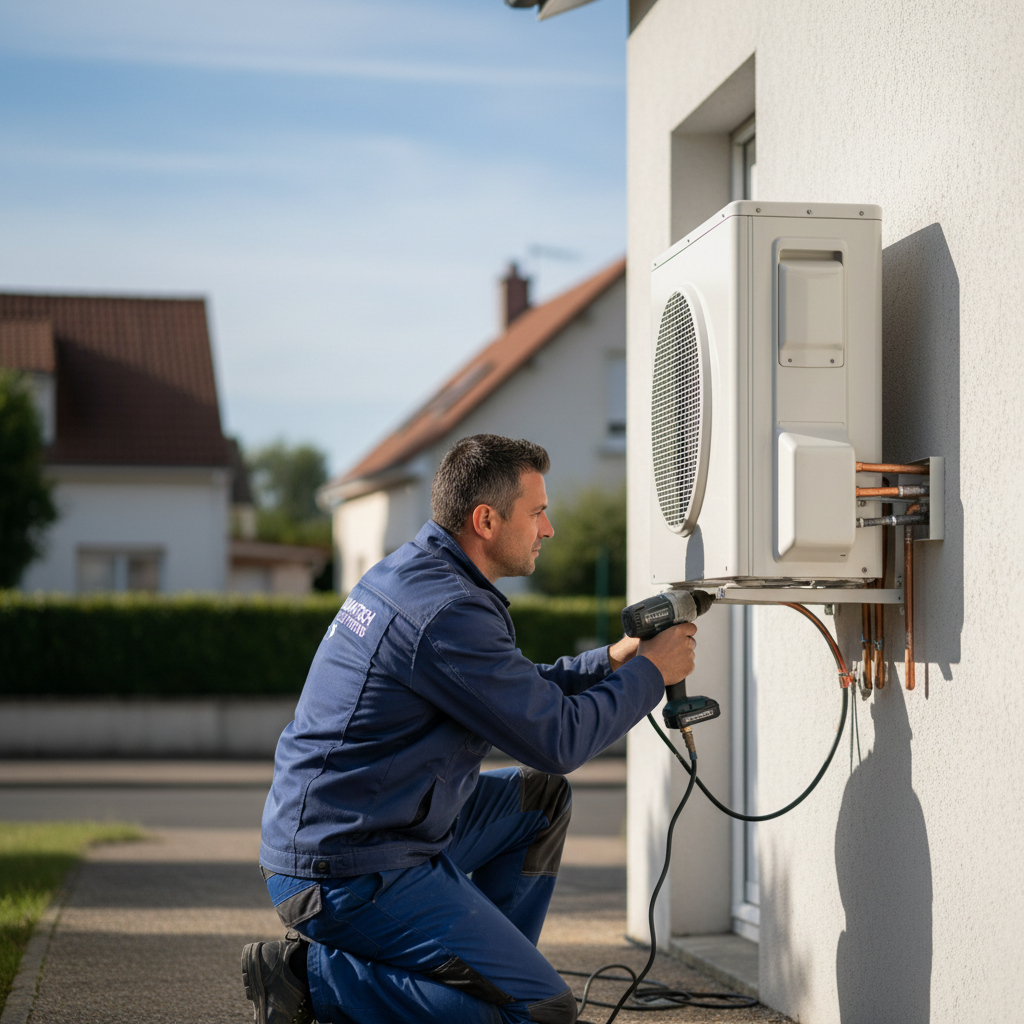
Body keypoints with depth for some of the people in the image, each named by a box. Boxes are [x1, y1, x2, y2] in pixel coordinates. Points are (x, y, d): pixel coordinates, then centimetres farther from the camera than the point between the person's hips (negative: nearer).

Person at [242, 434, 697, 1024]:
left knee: (544, 799, 18)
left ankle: (486, 964, 16)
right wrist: (650, 673, -2)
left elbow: (514, 692, 22)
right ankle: (315, 976, -7)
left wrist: (610, 662, 13)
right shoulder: (445, 612, -21)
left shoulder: (411, 573, 11)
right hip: (349, 875, -10)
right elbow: (558, 740, -16)